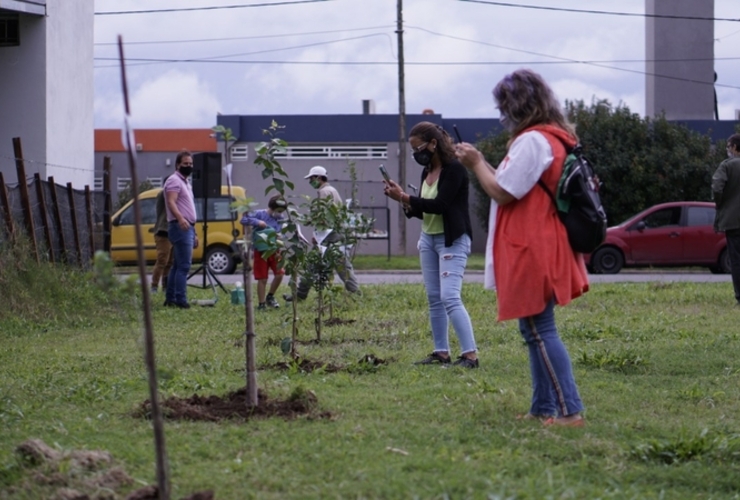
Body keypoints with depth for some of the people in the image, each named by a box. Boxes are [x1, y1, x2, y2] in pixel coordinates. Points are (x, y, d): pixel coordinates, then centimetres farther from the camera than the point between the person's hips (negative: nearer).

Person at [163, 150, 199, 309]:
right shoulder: (174, 180, -7)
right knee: (183, 266, -14)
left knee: (177, 266, 10)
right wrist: (180, 218, -40)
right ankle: (180, 300, -18)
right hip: (180, 227, -10)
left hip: (187, 227, 10)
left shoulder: (185, 183, 24)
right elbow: (171, 202, -23)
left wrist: (194, 233, 27)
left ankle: (170, 299, 13)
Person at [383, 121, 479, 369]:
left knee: (450, 297, -16)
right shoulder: (427, 171, 10)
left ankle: (470, 354, -16)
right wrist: (405, 202, -5)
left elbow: (440, 205, -22)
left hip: (452, 240, -9)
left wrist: (405, 197, -21)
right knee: (434, 298, 8)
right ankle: (441, 352, 13)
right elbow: (424, 211, 13)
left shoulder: (454, 169, -14)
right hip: (428, 239, 9)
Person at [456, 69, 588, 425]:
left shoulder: (532, 141, -16)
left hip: (533, 253, -10)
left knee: (540, 330, -10)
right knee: (535, 329, 14)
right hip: (542, 250, 10)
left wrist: (476, 164, -3)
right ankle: (544, 408, 16)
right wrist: (480, 163, 15)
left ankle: (570, 410, -14)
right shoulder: (556, 139, 16)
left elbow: (503, 192, -18)